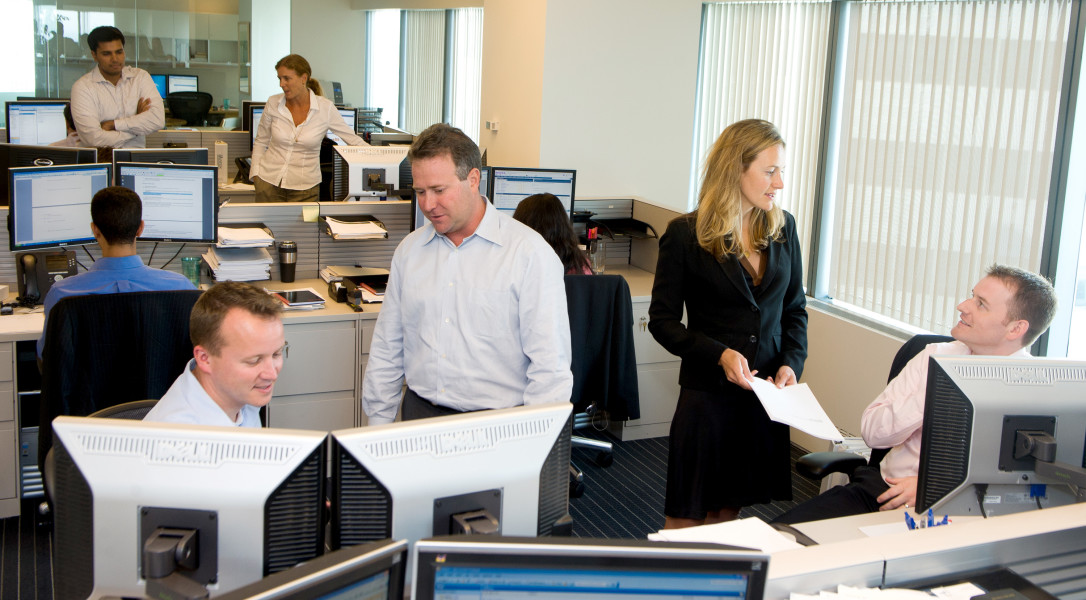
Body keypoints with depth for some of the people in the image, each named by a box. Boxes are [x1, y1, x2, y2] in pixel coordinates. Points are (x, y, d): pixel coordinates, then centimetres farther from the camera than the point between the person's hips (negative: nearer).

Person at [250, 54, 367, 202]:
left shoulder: (325, 108, -8)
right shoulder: (273, 104, -2)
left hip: (304, 187, -2)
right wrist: (255, 174, 0)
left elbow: (354, 140, -2)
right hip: (269, 182, 2)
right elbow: (260, 143, 10)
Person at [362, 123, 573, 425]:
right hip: (419, 412, 4)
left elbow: (550, 365, -9)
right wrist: (378, 430, 13)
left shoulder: (531, 253, -6)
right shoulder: (409, 250, 12)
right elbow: (386, 349, 17)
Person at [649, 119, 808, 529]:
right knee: (687, 516, 4)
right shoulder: (685, 235, -7)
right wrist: (720, 354, -19)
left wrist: (792, 361, -4)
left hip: (768, 393, 4)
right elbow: (662, 321, -6)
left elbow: (795, 308, 13)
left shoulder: (783, 228, 6)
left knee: (727, 511, 13)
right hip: (707, 392, -4)